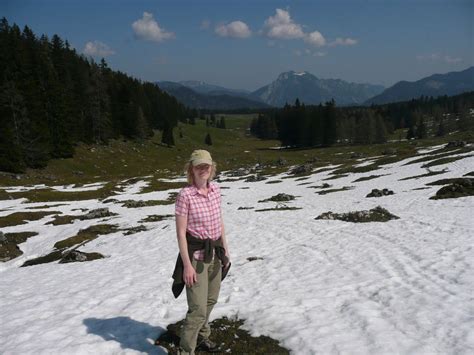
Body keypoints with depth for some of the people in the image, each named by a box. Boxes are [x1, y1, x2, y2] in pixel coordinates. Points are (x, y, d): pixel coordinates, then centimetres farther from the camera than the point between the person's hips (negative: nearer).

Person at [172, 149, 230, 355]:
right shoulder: (185, 195, -18)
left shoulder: (215, 190, 1)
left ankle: (201, 337, 43)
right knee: (198, 308, -5)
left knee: (210, 300, 21)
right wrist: (187, 264, -18)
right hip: (196, 254, -6)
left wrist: (225, 249, 13)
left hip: (215, 253, 7)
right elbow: (180, 232, -16)